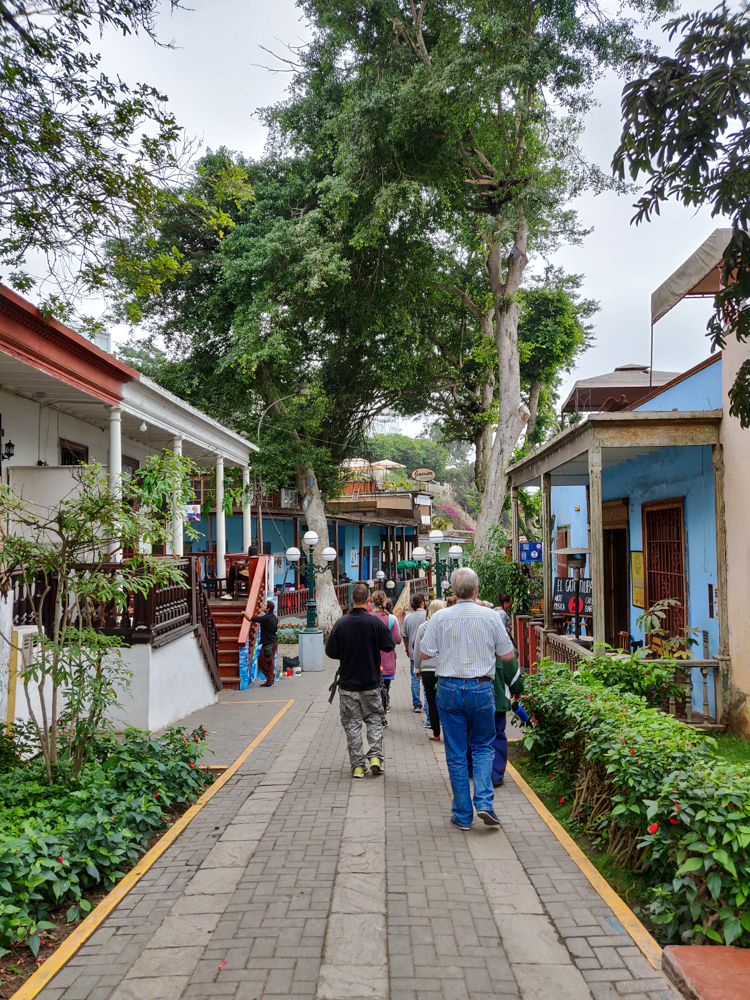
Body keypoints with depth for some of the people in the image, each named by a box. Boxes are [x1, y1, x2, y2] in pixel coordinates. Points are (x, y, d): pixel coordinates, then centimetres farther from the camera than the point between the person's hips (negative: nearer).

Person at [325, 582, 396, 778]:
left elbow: (330, 651, -5)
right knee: (374, 719, 16)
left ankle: (357, 765, 9)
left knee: (352, 723, 7)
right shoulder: (375, 622, -11)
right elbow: (390, 645, -8)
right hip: (371, 682, 0)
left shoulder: (341, 623, -9)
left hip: (347, 683, 0)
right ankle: (375, 756, 5)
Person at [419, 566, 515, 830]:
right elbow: (507, 655, 2)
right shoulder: (490, 616, -5)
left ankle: (463, 815, 14)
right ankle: (484, 802, 0)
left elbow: (424, 652, -2)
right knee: (483, 746, 17)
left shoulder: (440, 617, -6)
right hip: (481, 688, 0)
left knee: (456, 753, 9)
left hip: (449, 689, 0)